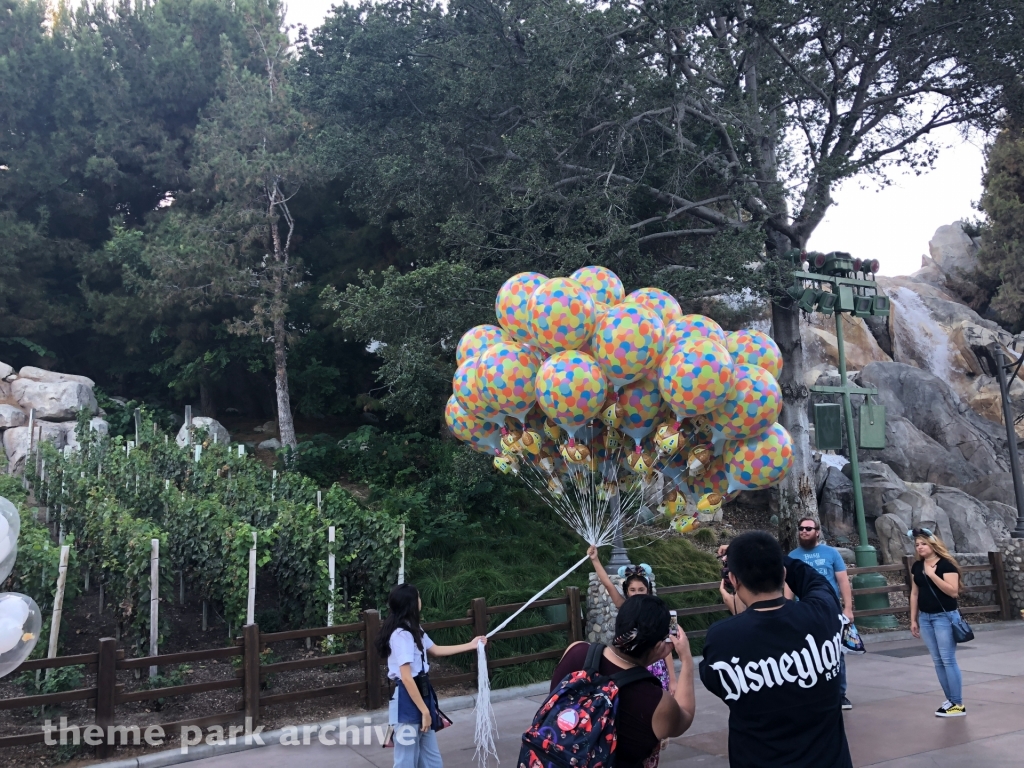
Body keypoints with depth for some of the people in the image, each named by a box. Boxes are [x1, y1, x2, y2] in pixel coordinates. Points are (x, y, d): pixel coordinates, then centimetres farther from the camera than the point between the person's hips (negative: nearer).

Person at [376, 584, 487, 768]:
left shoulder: (413, 629, 9)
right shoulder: (401, 635, -21)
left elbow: (435, 650, 24)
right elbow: (406, 678, -22)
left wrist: (470, 645, 26)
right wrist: (424, 711, -18)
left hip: (419, 693, 10)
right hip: (408, 701, -10)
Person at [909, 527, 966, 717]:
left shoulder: (946, 564, -11)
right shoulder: (917, 566, 8)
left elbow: (953, 591, -20)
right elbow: (914, 593, 13)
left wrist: (932, 574, -24)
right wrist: (913, 619, 12)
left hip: (944, 617, -7)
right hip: (925, 618, 7)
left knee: (948, 660, -6)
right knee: (937, 661, 8)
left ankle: (958, 704, 1)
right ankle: (950, 700, 16)